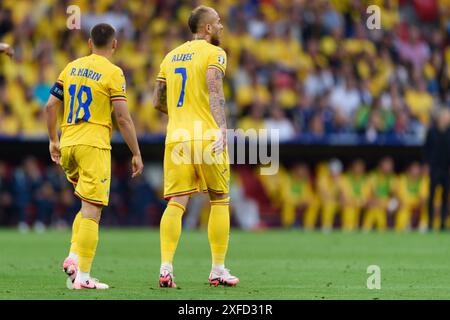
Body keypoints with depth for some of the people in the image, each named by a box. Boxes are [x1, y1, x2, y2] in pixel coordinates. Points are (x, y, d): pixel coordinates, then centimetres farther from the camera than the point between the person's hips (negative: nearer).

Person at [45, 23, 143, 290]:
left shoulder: (72, 67, 12)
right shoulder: (113, 73, -5)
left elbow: (51, 106, 12)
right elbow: (122, 118, -9)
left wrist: (54, 140, 23)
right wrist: (136, 153, -3)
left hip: (68, 146, 6)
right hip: (93, 146, -6)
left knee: (89, 207, 22)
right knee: (92, 213, -5)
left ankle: (73, 257, 5)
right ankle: (83, 276, -7)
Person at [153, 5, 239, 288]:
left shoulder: (171, 56, 18)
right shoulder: (214, 54, -2)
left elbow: (158, 102, 21)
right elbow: (214, 90, -19)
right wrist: (222, 128, -29)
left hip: (176, 138, 5)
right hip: (207, 137, -5)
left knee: (176, 203, 0)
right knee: (220, 201, 9)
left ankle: (166, 267, -14)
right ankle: (218, 270, 10)